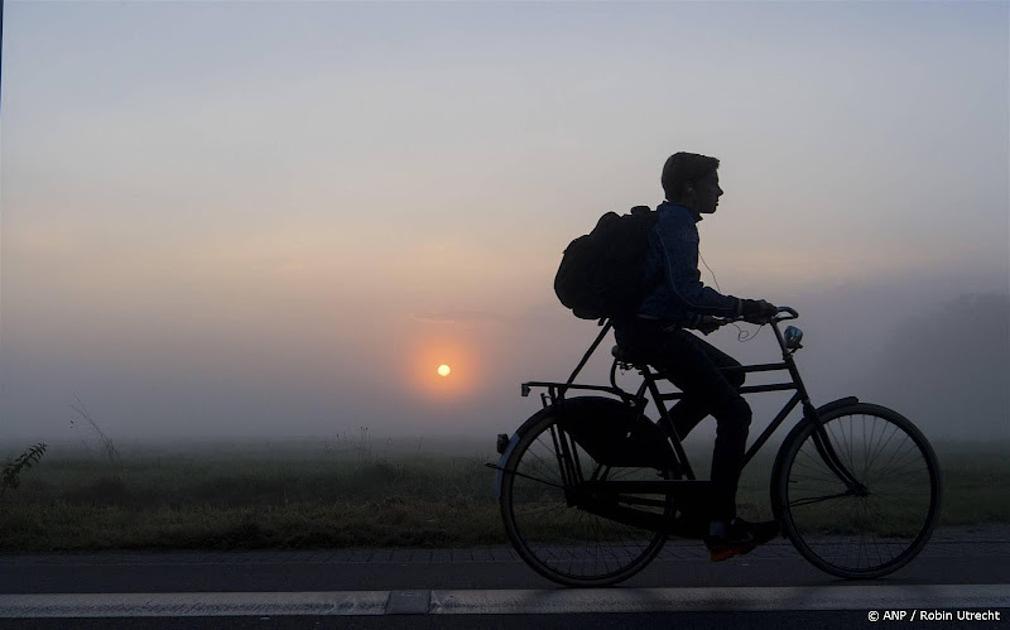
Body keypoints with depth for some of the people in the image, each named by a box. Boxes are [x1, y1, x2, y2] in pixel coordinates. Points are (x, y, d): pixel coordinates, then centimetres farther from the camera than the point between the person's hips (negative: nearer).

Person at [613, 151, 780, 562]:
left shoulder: (668, 220, 20)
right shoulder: (676, 223, -12)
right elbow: (687, 289, -24)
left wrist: (697, 319, 21)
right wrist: (742, 308, -21)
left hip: (651, 327, 10)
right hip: (649, 332, -10)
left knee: (729, 373, 21)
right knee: (735, 413, -9)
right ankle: (721, 528, -8)